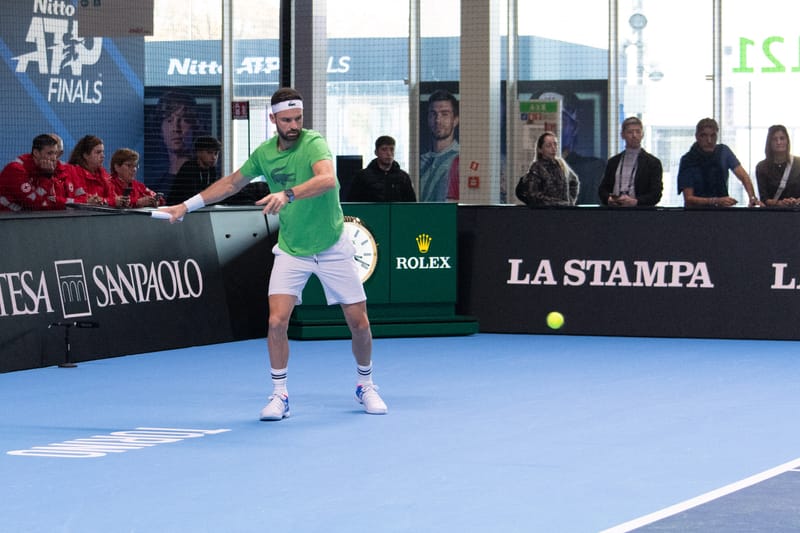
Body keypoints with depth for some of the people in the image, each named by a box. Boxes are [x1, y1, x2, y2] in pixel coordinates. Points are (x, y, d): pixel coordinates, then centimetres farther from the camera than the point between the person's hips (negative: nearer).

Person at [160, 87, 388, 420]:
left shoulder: (314, 144, -19)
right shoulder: (264, 153, -2)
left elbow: (328, 179, -40)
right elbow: (232, 183, 16)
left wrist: (288, 195, -54)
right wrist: (188, 205, 16)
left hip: (332, 249, -3)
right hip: (291, 251, 3)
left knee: (359, 323, 1)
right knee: (276, 321, -12)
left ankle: (366, 386, 26)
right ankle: (279, 395, 4)